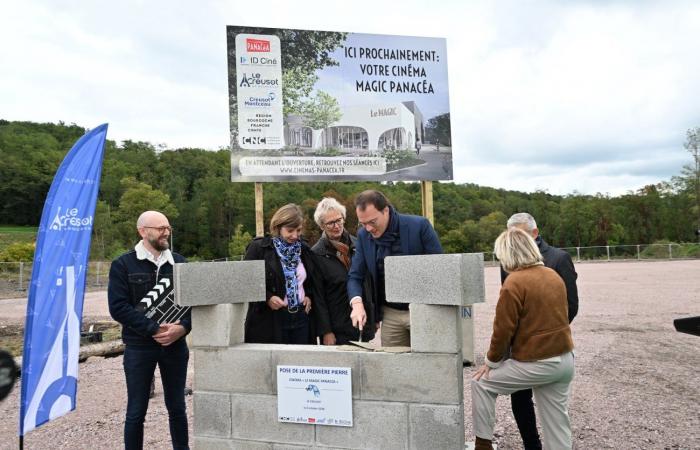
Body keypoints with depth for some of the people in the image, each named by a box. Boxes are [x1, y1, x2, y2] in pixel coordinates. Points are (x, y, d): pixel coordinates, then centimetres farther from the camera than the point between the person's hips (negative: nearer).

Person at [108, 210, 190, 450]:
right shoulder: (123, 265, -2)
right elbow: (118, 307, -11)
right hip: (139, 347, -2)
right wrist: (154, 329, -19)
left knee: (177, 408, 13)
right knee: (136, 411, 8)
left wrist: (183, 327, -14)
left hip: (175, 345, 3)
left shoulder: (179, 263, 6)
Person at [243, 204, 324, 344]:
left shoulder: (304, 250, 12)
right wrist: (267, 298, -16)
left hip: (301, 318, 5)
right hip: (270, 321, -4)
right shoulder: (258, 248, -4)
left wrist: (309, 295, 5)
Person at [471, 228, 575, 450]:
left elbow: (503, 330, -14)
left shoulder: (514, 283, -16)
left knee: (481, 383, 10)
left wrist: (491, 361, 0)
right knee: (557, 422, 16)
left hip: (537, 363, -7)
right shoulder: (554, 276, 7)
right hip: (565, 360, 7)